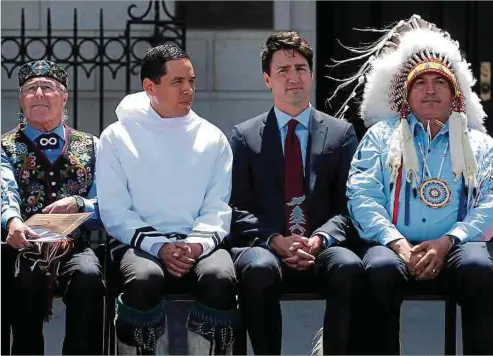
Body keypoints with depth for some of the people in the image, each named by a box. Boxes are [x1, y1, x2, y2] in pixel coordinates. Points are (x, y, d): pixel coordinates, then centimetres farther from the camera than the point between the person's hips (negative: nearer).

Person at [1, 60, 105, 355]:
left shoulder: (91, 147, 17)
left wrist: (78, 204, -13)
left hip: (74, 246, 1)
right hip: (24, 247, -1)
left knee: (88, 275, -33)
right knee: (25, 280, -35)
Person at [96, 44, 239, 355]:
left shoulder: (213, 138, 13)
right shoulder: (117, 137, 7)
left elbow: (218, 207, 8)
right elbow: (114, 210, 1)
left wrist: (198, 244, -13)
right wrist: (159, 247, -13)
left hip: (199, 245, 2)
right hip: (142, 243, -1)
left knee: (220, 277, -32)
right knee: (144, 278, -36)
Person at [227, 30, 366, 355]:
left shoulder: (341, 133, 15)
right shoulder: (245, 136, 14)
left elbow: (349, 205, 8)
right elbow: (239, 208, 6)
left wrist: (321, 238, -12)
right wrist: (275, 240, -12)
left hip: (322, 250, 1)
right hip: (265, 247, 0)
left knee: (349, 267, -34)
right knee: (259, 268, -37)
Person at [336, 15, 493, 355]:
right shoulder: (381, 135, 20)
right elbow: (362, 196, 6)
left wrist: (447, 242, -12)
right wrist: (398, 243, -12)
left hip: (454, 248, 1)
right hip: (396, 246, 0)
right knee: (380, 268, -36)